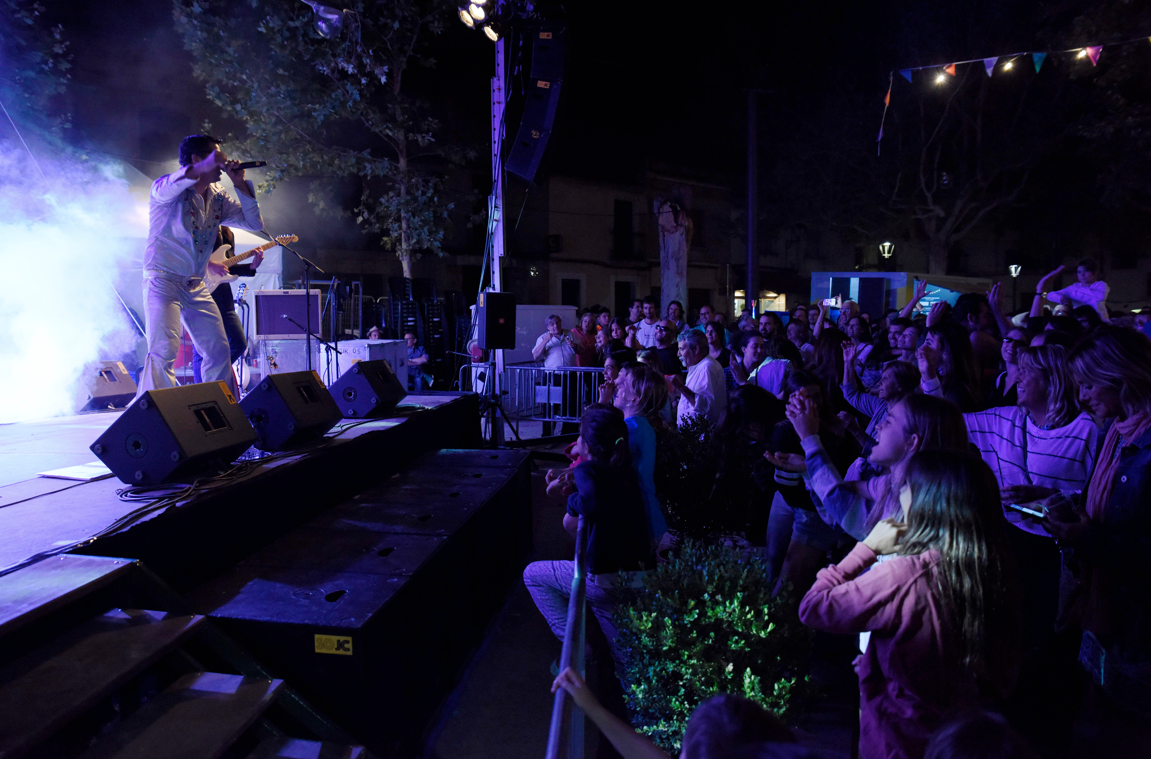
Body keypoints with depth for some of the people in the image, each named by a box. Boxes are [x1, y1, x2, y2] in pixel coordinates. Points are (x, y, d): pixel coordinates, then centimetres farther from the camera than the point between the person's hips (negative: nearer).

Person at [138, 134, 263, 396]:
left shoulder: (218, 198, 11)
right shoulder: (171, 189, -7)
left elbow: (254, 223, 7)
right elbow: (163, 189, -32)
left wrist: (240, 185, -2)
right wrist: (205, 167, -39)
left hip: (197, 286, 7)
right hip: (163, 282, -6)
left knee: (219, 352, 5)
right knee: (163, 352, -19)